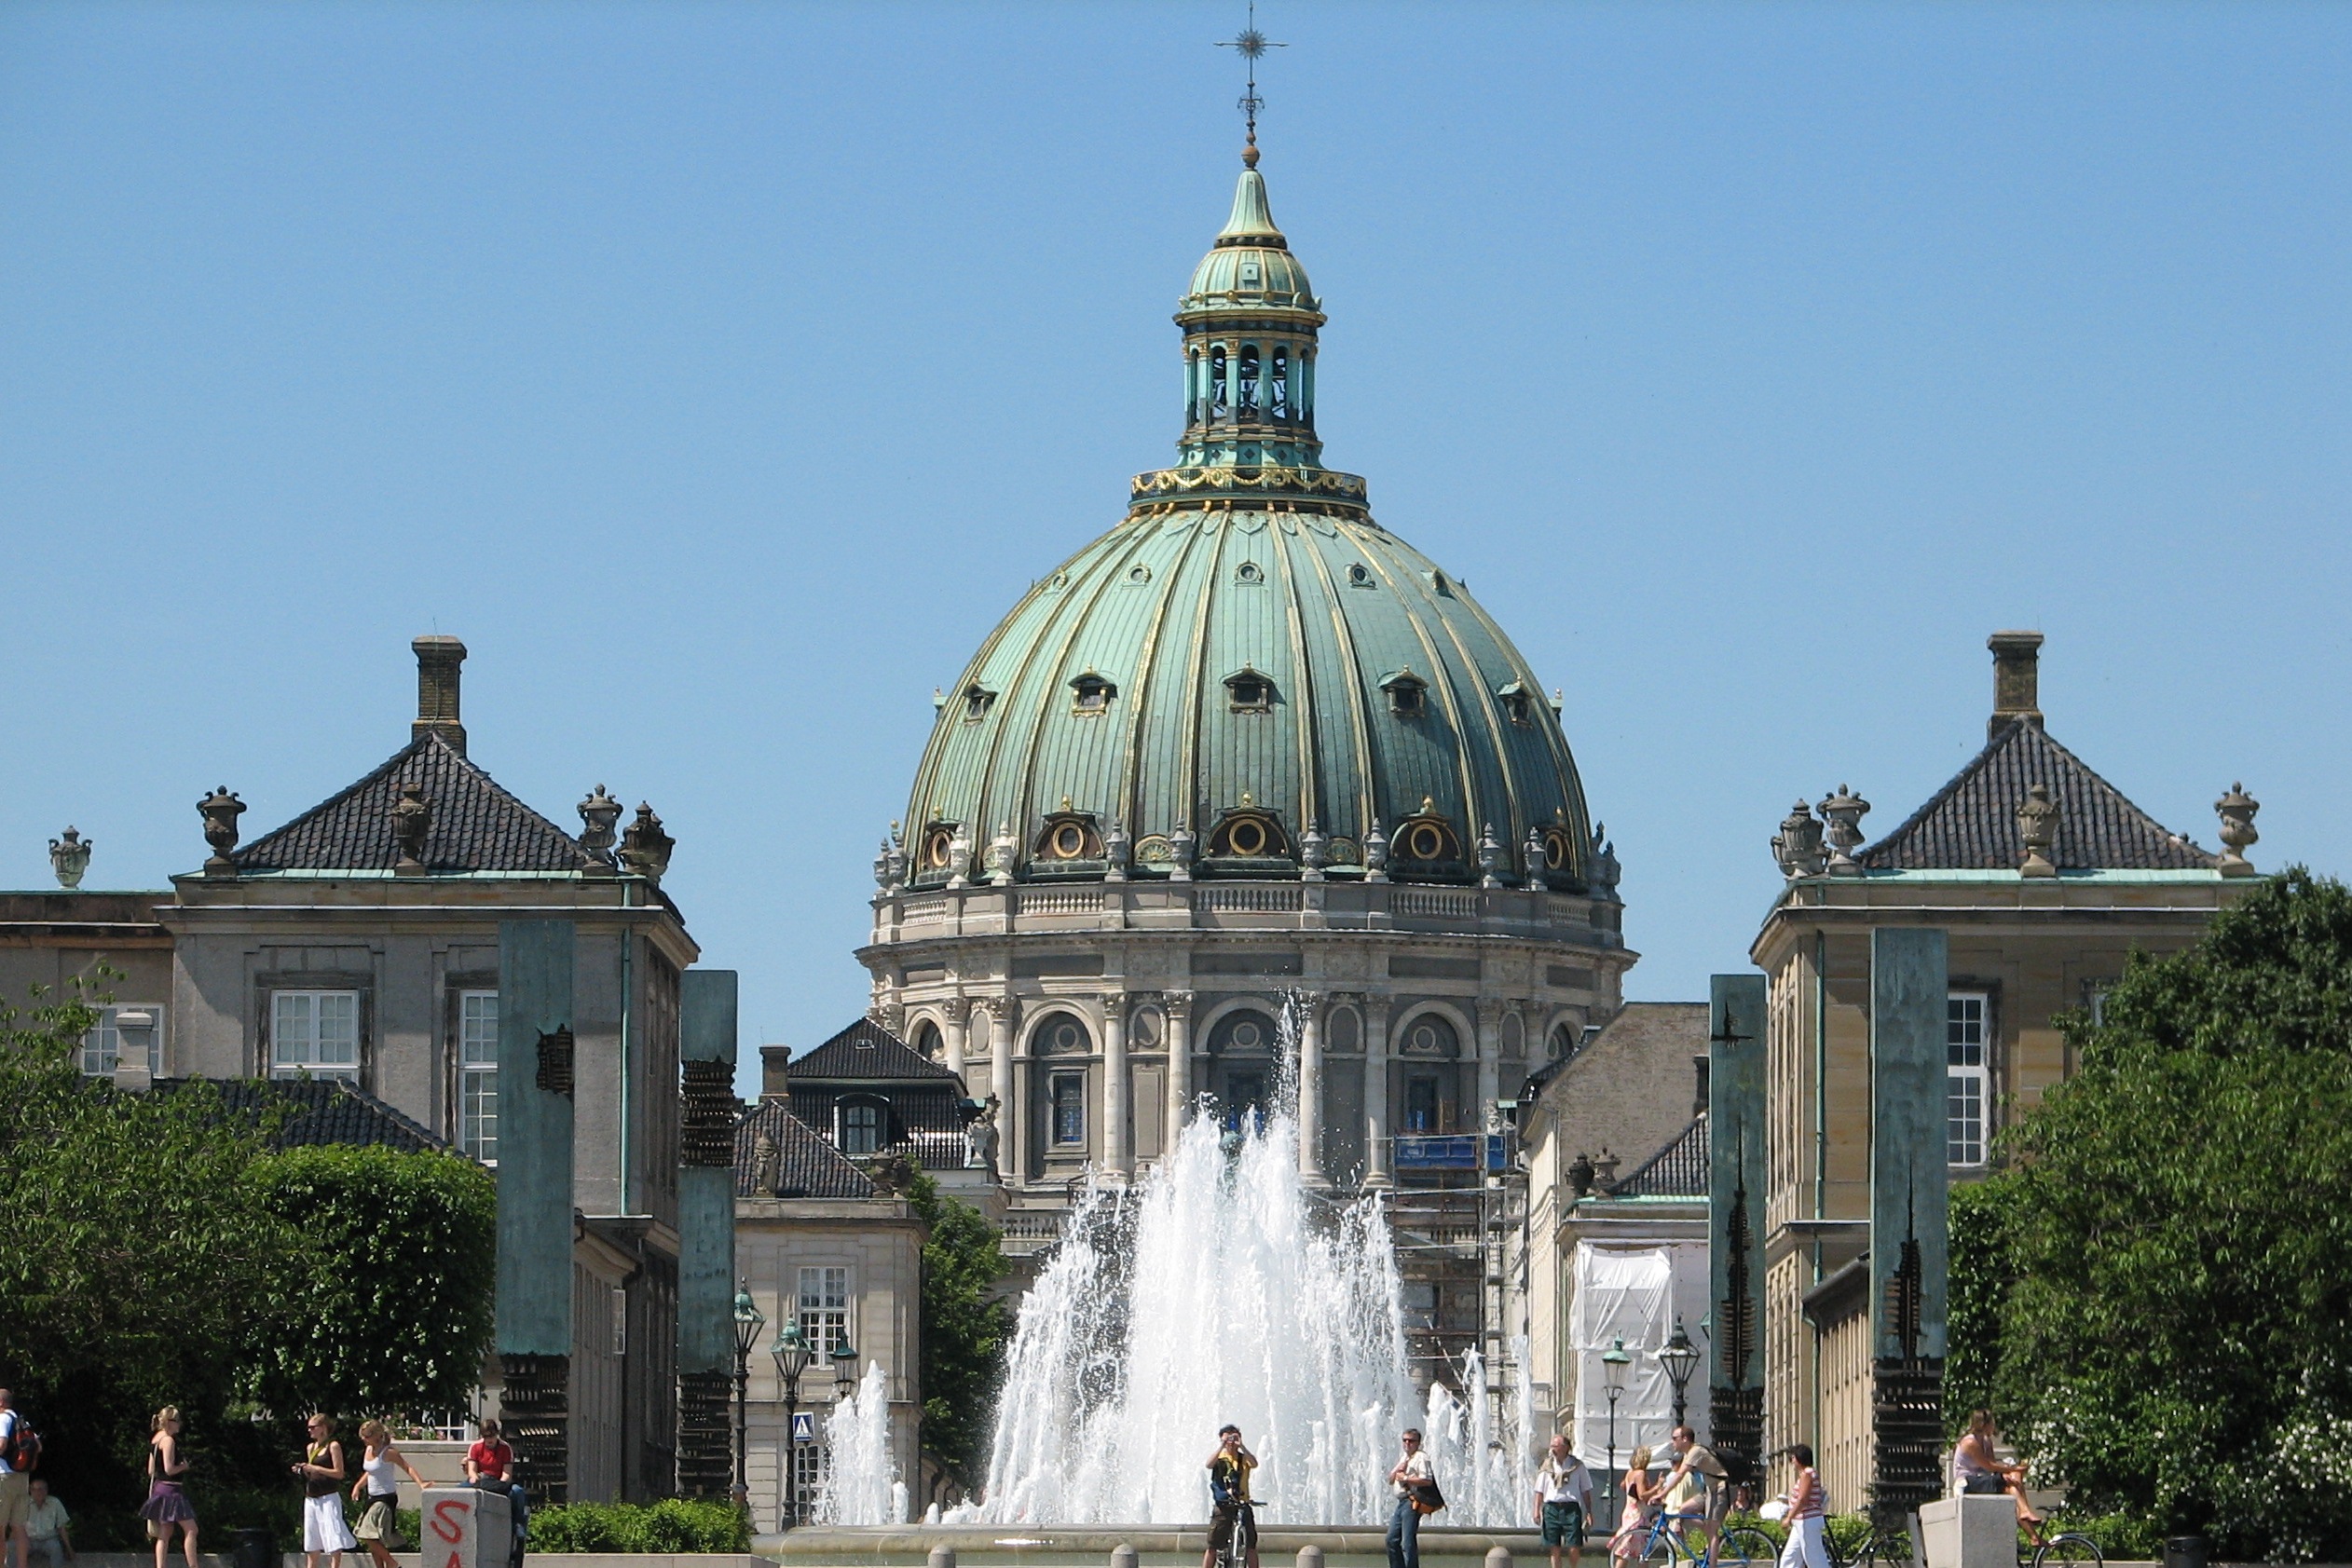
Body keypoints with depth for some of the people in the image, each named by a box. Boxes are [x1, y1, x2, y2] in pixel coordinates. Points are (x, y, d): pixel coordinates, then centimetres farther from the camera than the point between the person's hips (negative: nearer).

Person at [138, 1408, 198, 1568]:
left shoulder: (155, 1440, 13)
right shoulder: (168, 1440, -14)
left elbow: (151, 1470, 16)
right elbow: (169, 1470, -21)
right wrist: (185, 1466, -4)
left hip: (158, 1488, 10)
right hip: (170, 1489, -10)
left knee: (164, 1535, 8)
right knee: (191, 1529, -7)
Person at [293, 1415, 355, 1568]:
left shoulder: (333, 1446, -5)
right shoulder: (310, 1448, 16)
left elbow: (339, 1473, -10)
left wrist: (316, 1468, -17)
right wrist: (301, 1471, 2)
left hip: (329, 1497, -7)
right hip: (311, 1498, 7)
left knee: (333, 1538, -10)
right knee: (312, 1540, 9)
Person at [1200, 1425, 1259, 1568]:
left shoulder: (1244, 1458, 7)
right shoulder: (1219, 1457, 6)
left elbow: (1254, 1464, -16)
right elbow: (1209, 1464, -17)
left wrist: (1240, 1445, -22)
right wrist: (1222, 1447, -21)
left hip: (1242, 1506, 1)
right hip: (1222, 1507, -1)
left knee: (1251, 1545, 0)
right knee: (1213, 1546, -3)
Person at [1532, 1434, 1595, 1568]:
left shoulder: (1577, 1466, 6)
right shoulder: (1548, 1466, 10)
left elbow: (1586, 1490, 9)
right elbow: (1539, 1491, 11)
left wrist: (1588, 1511, 3)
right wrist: (1537, 1510, 2)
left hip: (1571, 1508, -2)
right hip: (1551, 1508, 2)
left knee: (1574, 1547, -9)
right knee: (1554, 1547, 2)